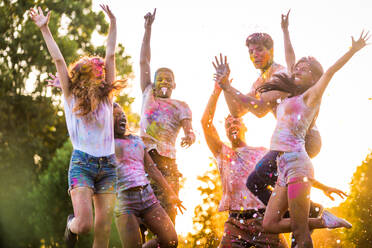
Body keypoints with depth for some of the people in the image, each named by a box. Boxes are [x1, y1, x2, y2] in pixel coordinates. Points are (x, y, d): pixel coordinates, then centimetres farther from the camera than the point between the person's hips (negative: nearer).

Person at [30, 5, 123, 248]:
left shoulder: (106, 98, 12)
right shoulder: (71, 97, 5)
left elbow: (110, 55, 12)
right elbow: (59, 60, 2)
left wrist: (113, 22, 12)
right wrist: (45, 29, 0)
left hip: (107, 165, 3)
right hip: (82, 163, -3)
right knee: (84, 223, -14)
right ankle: (71, 226, 21)